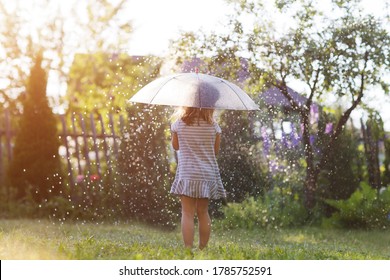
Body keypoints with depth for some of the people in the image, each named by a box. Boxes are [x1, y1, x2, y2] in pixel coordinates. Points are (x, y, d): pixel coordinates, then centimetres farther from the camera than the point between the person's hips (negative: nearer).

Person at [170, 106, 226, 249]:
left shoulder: (179, 124, -4)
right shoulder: (213, 126, -1)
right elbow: (215, 151, 7)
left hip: (187, 174, -2)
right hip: (208, 174, 2)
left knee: (187, 213, -4)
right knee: (203, 212, 12)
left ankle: (188, 248, -12)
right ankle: (203, 247, 17)